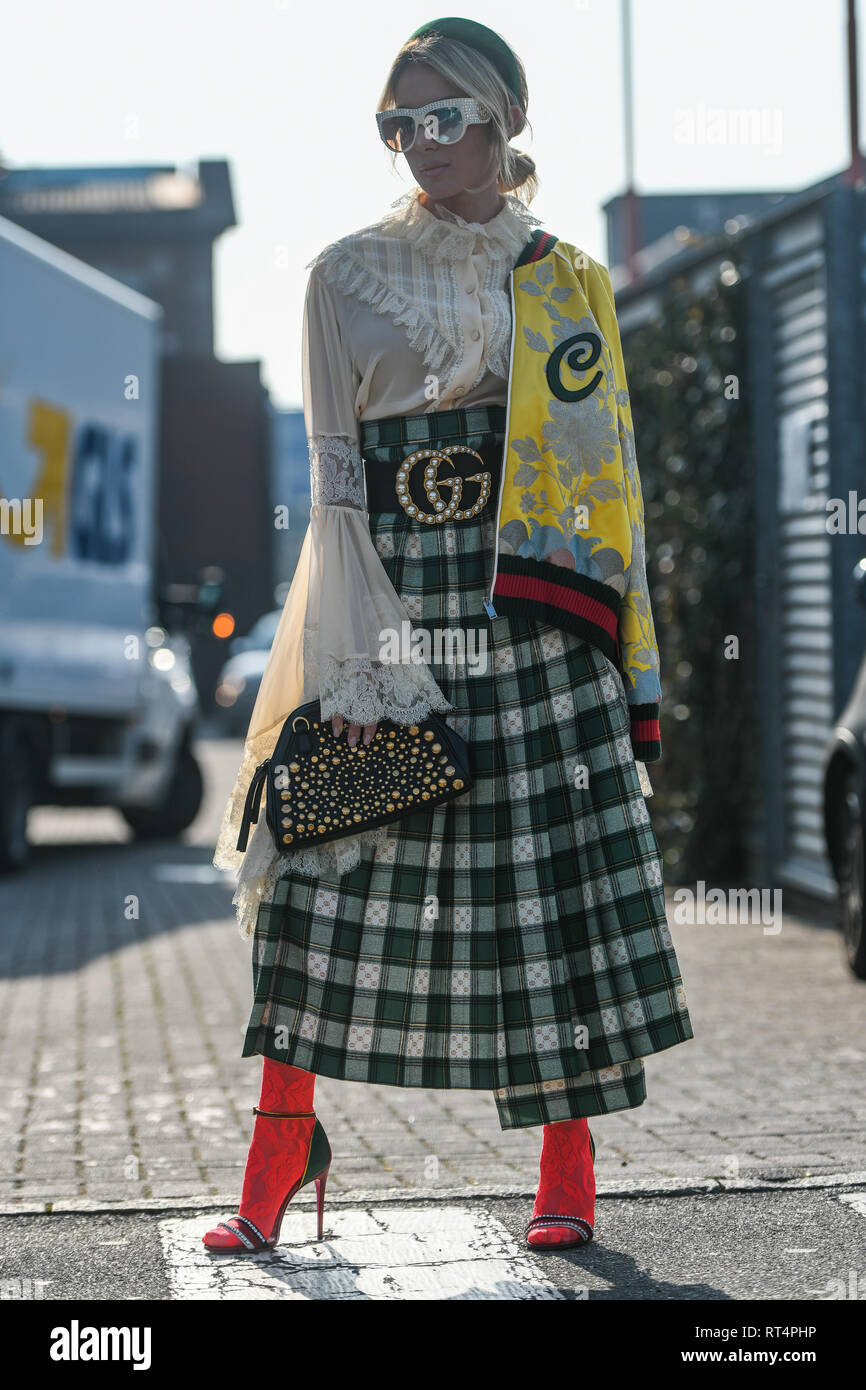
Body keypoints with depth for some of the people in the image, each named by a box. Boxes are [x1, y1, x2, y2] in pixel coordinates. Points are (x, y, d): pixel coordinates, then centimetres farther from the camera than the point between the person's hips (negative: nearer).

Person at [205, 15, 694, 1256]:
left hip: (529, 619, 1)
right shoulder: (350, 274, 8)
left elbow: (607, 475, 11)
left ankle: (567, 1174, 9)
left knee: (555, 877, -1)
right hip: (386, 605, -1)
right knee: (329, 882, -2)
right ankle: (277, 1164, 9)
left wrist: (630, 668, 4)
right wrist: (354, 659, -10)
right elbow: (335, 477, 1)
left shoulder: (567, 283, 11)